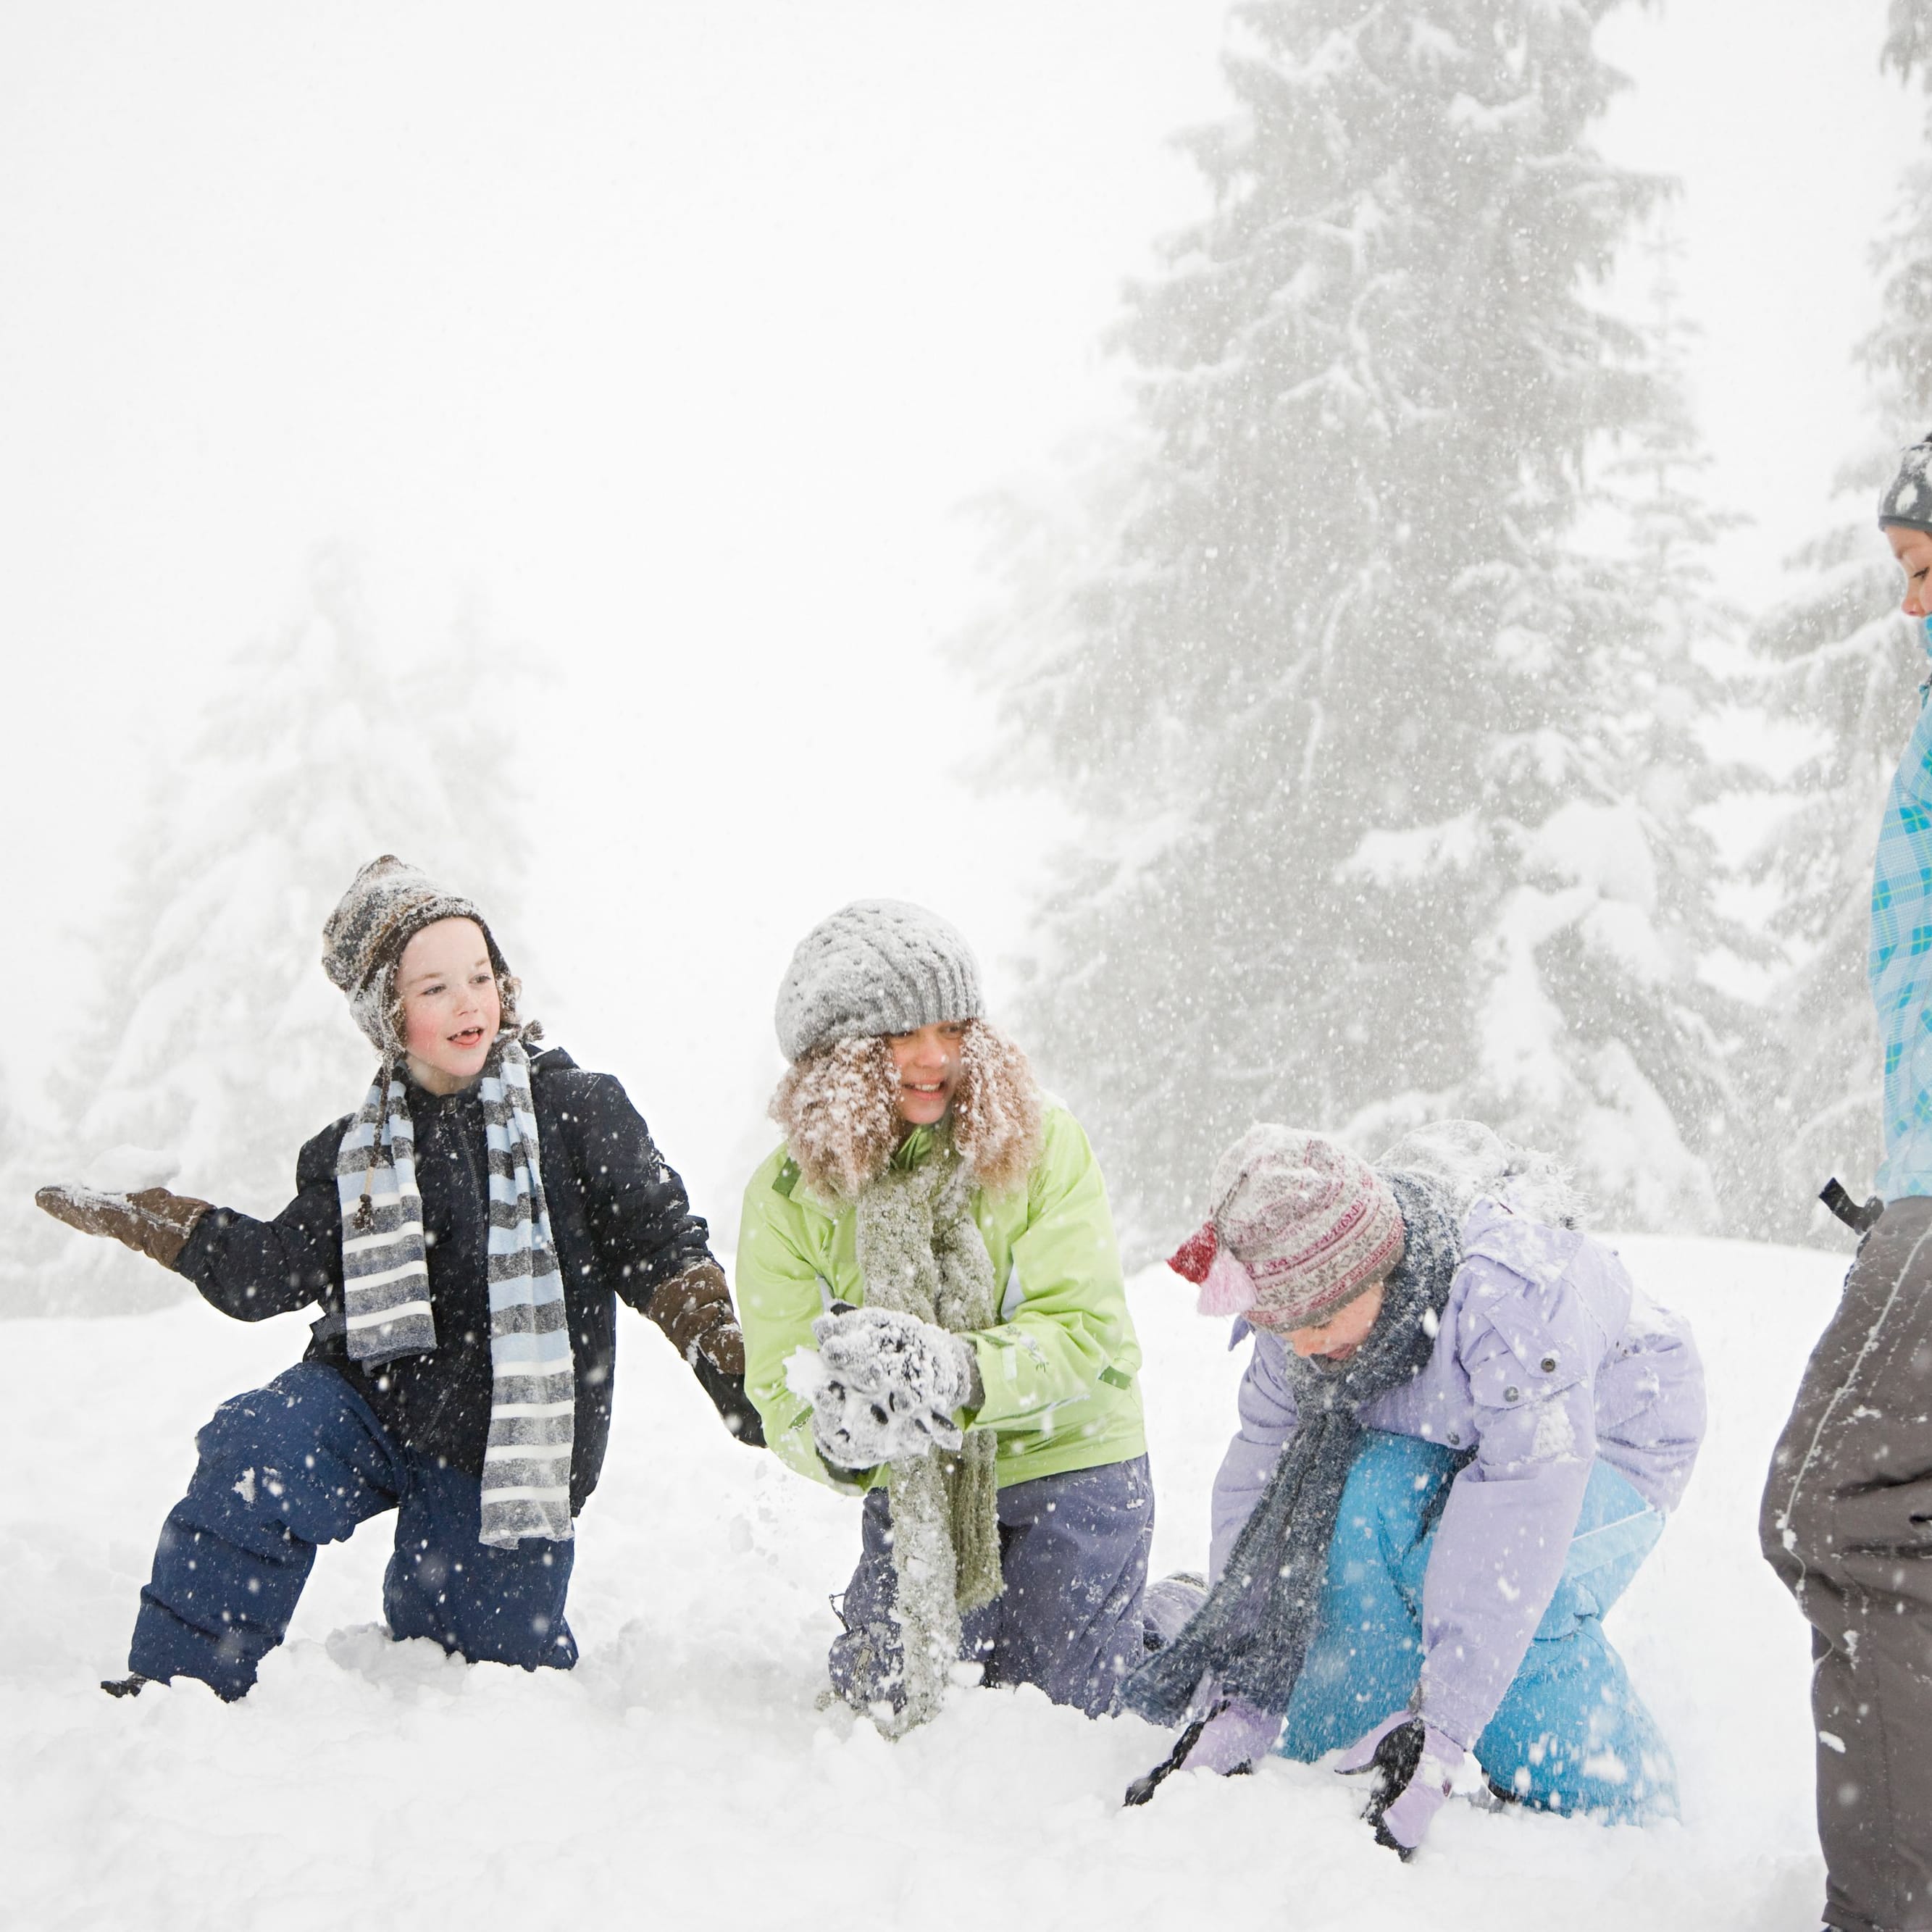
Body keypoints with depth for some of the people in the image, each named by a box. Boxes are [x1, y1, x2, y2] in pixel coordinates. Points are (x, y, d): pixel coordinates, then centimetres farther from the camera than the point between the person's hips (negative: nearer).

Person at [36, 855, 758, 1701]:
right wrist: (146, 1219, -3)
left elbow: (662, 1251, -1)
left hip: (505, 1441, -1)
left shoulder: (578, 1110, -2)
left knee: (480, 1645, 3)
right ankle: (173, 1693, -22)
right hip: (372, 1401, 2)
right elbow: (276, 1270, 4)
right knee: (256, 1457, -28)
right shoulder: (358, 1153, 8)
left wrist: (735, 1364, -11)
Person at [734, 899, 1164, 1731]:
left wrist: (957, 1372, -40)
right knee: (891, 1713, 7)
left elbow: (1086, 1329, -21)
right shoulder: (787, 1195, -10)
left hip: (1069, 1467, -2)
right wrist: (837, 1442, -39)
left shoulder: (1041, 1143, -16)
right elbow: (782, 1396, -14)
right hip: (912, 1495, 2)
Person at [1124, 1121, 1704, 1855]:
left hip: (1611, 1444, -5)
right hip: (1441, 1447, 5)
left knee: (1479, 1580, -34)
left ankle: (1625, 1809, -14)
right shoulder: (1310, 1291, -19)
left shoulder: (1509, 1285, -39)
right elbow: (1257, 1478, -15)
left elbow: (1523, 1515, -42)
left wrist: (1436, 1736, -45)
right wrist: (1236, 1709, -22)